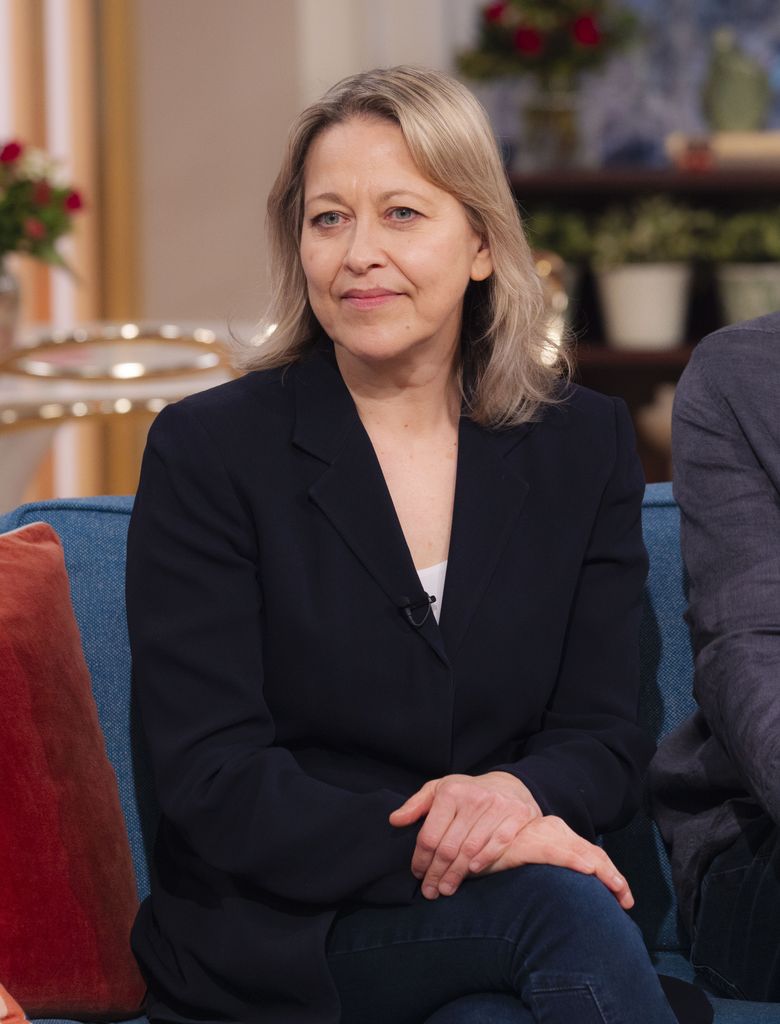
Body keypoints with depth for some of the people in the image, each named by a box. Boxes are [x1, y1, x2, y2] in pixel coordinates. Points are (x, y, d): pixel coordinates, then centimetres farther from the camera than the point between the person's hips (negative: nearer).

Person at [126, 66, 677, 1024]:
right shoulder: (205, 451, -2)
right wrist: (427, 849, -23)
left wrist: (518, 794, -18)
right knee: (566, 909, -32)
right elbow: (216, 782, -9)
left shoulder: (584, 444, 9)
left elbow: (604, 736, 7)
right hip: (277, 939, -3)